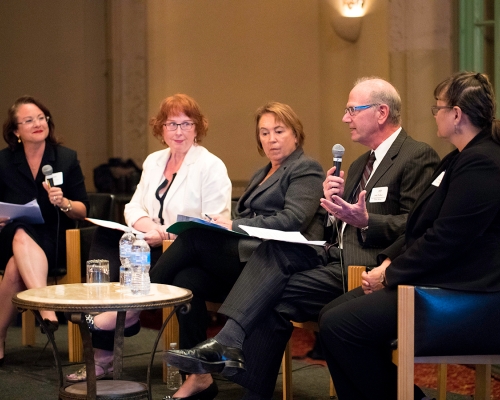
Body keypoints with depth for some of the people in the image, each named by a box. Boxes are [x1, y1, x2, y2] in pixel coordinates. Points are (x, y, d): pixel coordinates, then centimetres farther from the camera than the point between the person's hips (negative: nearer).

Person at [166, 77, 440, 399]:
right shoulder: (361, 164, 23)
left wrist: (366, 221, -28)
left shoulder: (419, 157, -5)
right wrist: (338, 203, 1)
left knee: (276, 297, -20)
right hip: (340, 252, 8)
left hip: (371, 262, -8)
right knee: (274, 251, -17)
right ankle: (227, 343, -25)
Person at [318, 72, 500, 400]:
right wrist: (388, 261, 3)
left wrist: (389, 276, -12)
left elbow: (444, 241, -21)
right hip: (433, 280, 10)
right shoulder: (459, 160, 17)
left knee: (338, 324, -18)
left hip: (459, 295, -10)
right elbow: (423, 228, 18)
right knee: (331, 316, -1)